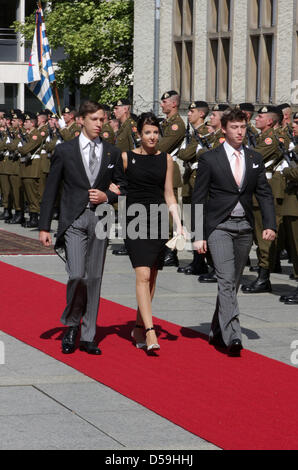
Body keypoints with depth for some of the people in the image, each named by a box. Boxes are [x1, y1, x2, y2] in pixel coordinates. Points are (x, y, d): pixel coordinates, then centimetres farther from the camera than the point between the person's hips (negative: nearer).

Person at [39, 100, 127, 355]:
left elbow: (122, 188, 15)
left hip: (100, 220, 3)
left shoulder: (113, 153, 9)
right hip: (74, 220, -2)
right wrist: (45, 227, 0)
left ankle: (88, 337, 12)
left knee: (94, 278, 4)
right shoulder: (64, 150, 3)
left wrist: (107, 196, -7)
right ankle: (71, 324, 9)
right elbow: (51, 190, 4)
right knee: (77, 275, -15)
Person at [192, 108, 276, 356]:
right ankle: (232, 336, -23)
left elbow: (265, 194, 10)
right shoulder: (209, 159, -2)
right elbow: (199, 199, -1)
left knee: (233, 282, 10)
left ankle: (217, 332, 23)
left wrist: (270, 225, -4)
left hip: (244, 228, 5)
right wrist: (199, 235, -7)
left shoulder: (255, 159, 9)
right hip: (219, 226, -5)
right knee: (226, 280, -16)